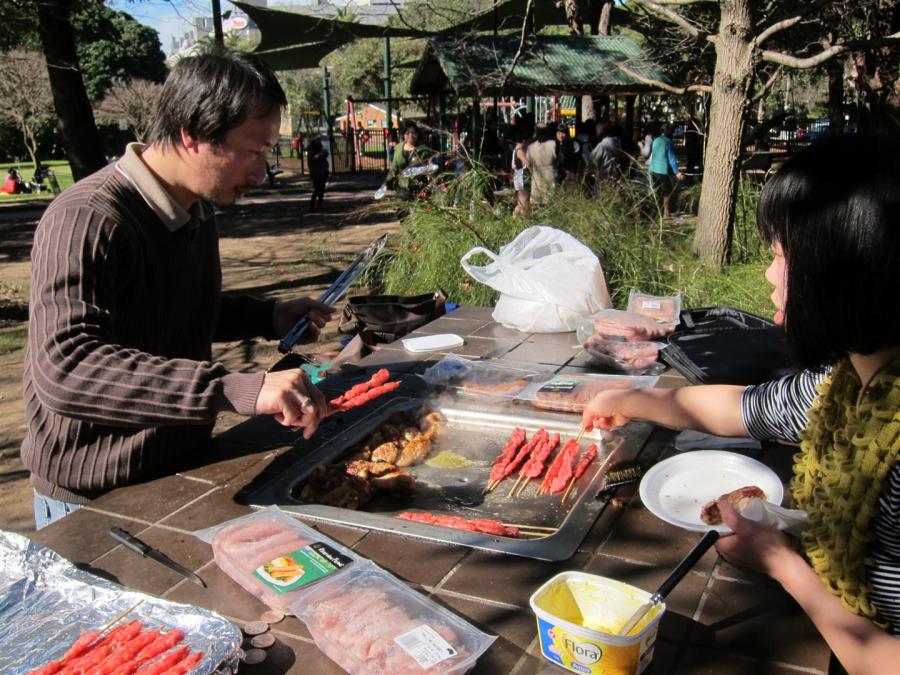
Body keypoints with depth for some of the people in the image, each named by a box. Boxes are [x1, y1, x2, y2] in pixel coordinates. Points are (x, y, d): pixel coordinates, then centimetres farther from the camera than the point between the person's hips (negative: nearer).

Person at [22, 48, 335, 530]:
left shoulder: (198, 210, 4)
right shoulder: (87, 220, -26)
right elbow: (64, 370, -39)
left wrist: (268, 318, 4)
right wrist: (237, 389, -49)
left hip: (182, 469, 8)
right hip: (94, 504, -8)